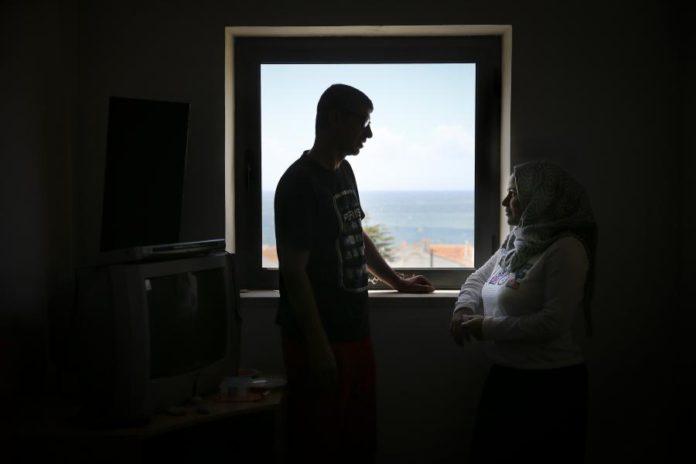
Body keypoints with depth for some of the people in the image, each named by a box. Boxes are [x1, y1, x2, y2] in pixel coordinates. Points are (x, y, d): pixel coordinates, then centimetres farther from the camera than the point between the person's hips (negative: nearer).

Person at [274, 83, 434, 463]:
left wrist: (397, 282, 31)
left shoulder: (344, 171, 11)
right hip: (320, 340, -8)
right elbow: (294, 272, -19)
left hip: (355, 331, 8)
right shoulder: (299, 182, -16)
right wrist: (318, 347, -20)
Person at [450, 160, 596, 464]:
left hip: (550, 384, -8)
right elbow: (477, 279, 19)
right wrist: (464, 309, -3)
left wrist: (487, 327, -19)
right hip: (505, 375, 8)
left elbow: (554, 323, -24)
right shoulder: (515, 241, 8)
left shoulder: (566, 249, -17)